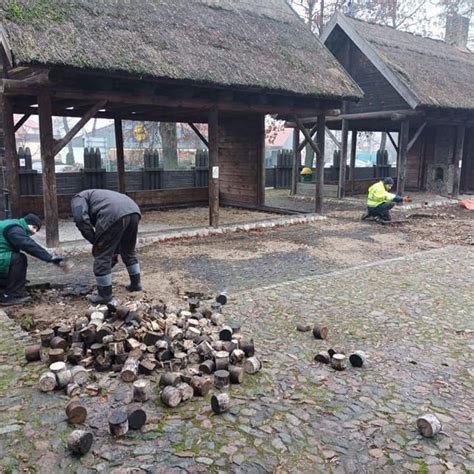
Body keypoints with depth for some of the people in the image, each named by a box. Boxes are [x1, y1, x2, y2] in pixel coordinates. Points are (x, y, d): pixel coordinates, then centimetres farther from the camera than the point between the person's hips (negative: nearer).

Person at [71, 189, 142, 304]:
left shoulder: (78, 198, 23)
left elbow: (81, 218, -1)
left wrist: (94, 241, 5)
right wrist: (115, 251, 49)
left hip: (114, 215, -8)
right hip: (133, 211, 8)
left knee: (102, 255, 7)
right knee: (129, 251, 28)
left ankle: (104, 295, 15)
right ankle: (136, 284, 38)